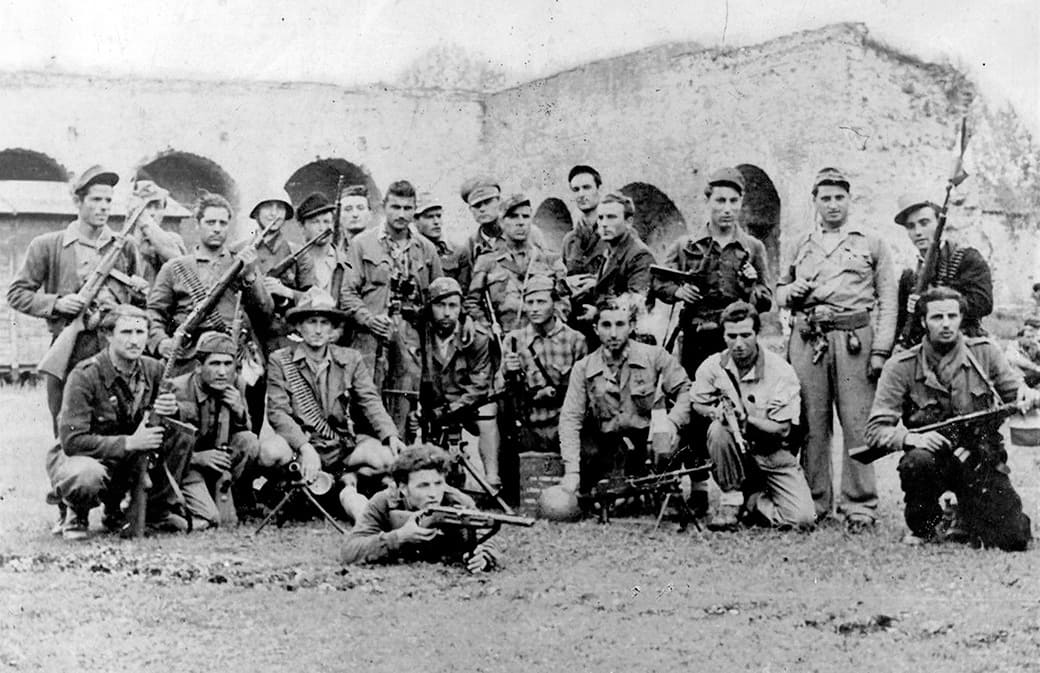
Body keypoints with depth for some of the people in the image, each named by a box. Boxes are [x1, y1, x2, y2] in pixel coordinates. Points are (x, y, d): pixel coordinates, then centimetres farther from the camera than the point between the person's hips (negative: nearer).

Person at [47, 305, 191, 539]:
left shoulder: (154, 369, -6)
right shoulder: (85, 375, -22)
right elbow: (72, 441, -27)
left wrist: (175, 409, -25)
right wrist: (129, 443, -32)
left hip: (128, 458, 5)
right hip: (78, 457, -5)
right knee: (88, 475, -42)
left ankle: (157, 509, 2)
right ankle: (75, 514, -3)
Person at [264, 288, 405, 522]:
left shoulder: (351, 360, 7)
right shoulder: (280, 361, -1)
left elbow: (371, 402, -2)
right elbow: (278, 412, -10)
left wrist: (391, 435, -22)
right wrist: (305, 448, -27)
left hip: (344, 444, 0)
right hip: (300, 444, 0)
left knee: (389, 458, -28)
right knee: (270, 451, -35)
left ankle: (345, 480, -1)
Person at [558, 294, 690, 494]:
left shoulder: (654, 356, -2)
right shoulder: (583, 368, -1)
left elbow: (686, 391, 2)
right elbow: (571, 419, -7)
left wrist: (672, 421, -19)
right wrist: (572, 472, -18)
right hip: (605, 446, 0)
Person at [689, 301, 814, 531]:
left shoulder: (780, 371, -14)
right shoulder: (712, 366, -7)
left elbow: (783, 429, -14)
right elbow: (696, 404, 6)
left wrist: (747, 418, -29)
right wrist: (715, 412, -17)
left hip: (774, 454, -1)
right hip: (735, 451, 1)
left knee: (803, 519, -20)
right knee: (719, 429, -34)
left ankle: (752, 501, 11)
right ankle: (731, 501, -15)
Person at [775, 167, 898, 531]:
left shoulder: (872, 244, 11)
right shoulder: (802, 245, 20)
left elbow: (887, 300, 5)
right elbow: (780, 290, 28)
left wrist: (881, 350, -5)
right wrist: (791, 291, 3)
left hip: (854, 338, -2)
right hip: (807, 339, 3)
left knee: (858, 423, -5)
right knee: (811, 423, 1)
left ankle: (860, 505, 0)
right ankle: (813, 503, 8)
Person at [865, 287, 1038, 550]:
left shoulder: (984, 352, 1)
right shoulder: (901, 367, -6)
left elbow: (1014, 390, 12)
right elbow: (876, 429, -10)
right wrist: (911, 438, -30)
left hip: (982, 461, 2)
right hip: (933, 454, -2)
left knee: (1014, 539, -13)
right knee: (917, 463, -38)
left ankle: (968, 519, 23)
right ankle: (925, 526, -6)